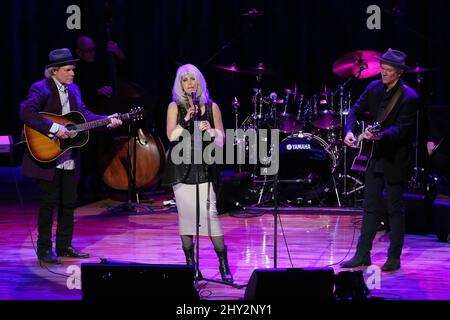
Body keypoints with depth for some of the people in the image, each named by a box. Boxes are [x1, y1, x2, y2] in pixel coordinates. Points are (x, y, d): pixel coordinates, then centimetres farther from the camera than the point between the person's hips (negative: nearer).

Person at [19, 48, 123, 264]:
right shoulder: (41, 89, -13)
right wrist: (54, 128, -29)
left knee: (68, 203, 11)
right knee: (49, 203, -2)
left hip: (70, 159, 7)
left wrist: (107, 120, 2)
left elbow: (84, 114, 17)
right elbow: (26, 112, -26)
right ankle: (44, 250, 7)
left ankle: (64, 246, 22)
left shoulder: (73, 90, 12)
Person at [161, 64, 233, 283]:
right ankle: (190, 263, 10)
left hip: (205, 166, -1)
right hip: (181, 167, 1)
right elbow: (171, 136, -7)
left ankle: (224, 264, -8)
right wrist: (186, 120, -19)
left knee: (210, 211, -11)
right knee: (185, 213, 2)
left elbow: (221, 141, 6)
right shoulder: (175, 107, 6)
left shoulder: (211, 107, 8)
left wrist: (210, 130, -13)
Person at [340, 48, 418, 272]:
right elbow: (356, 111, 7)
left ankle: (394, 258, 11)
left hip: (395, 160, -6)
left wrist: (380, 136, -40)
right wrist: (349, 131, -11)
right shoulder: (374, 88, 3)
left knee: (395, 209, 2)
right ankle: (362, 255, 15)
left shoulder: (409, 98, -16)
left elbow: (401, 128, -24)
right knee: (370, 207, 10)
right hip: (374, 157, 6)